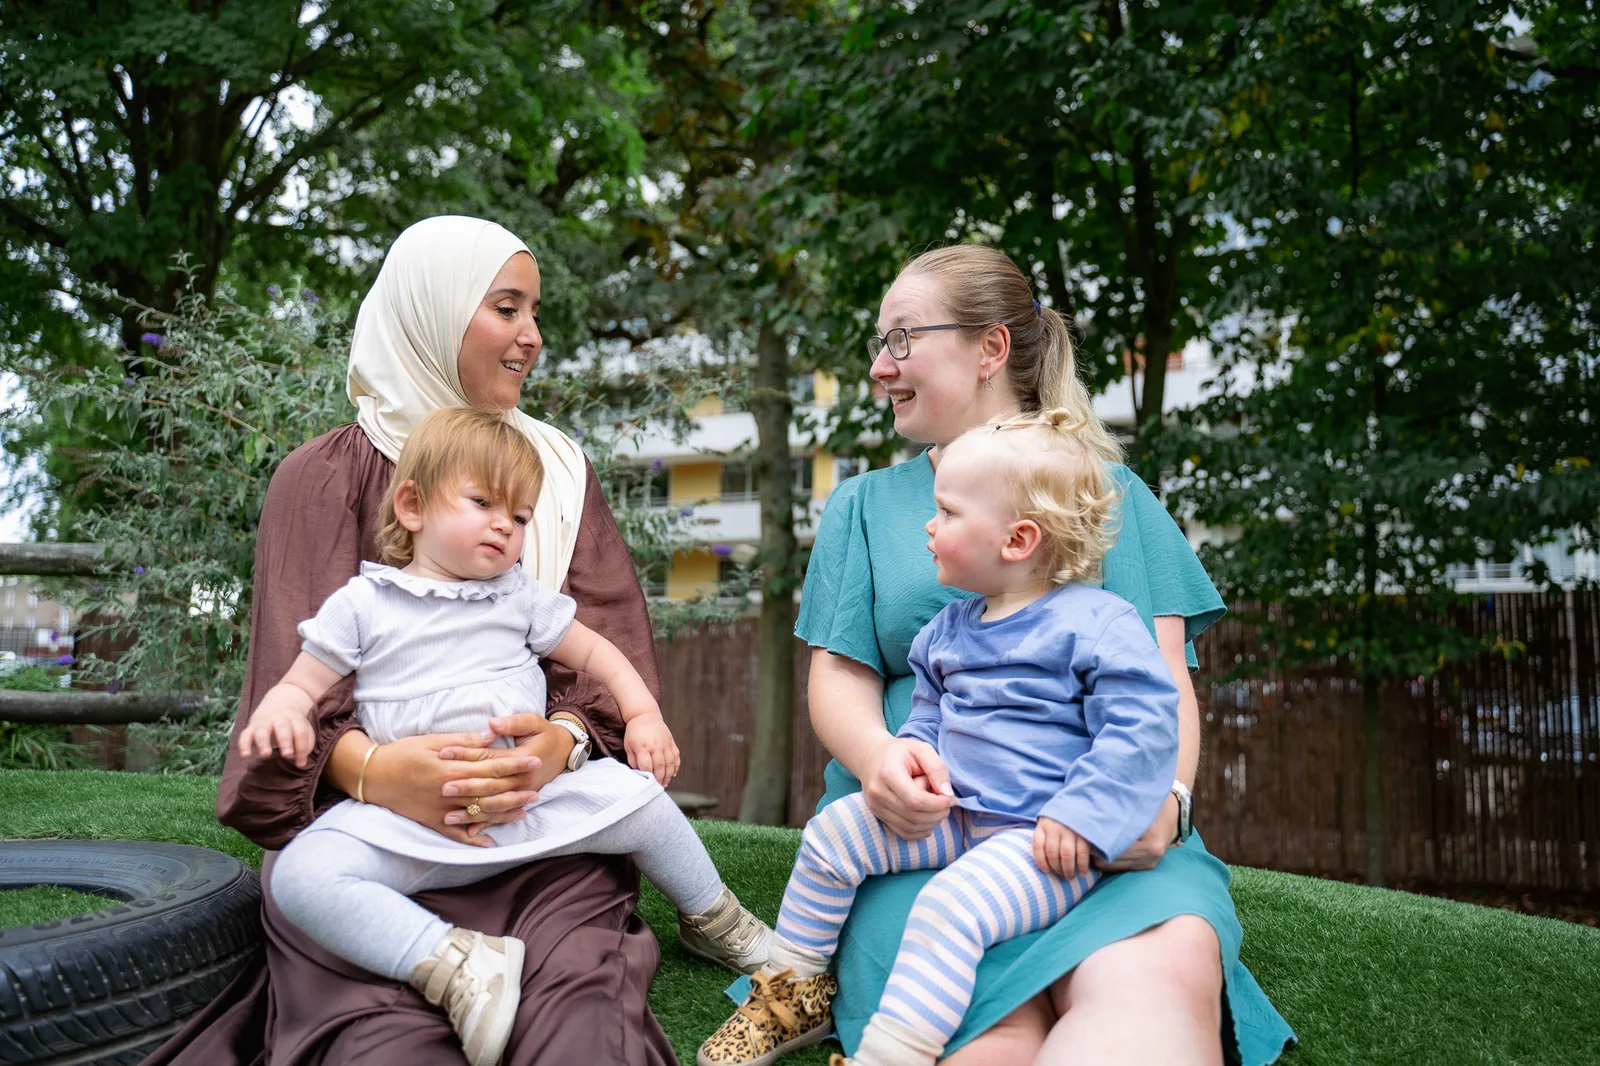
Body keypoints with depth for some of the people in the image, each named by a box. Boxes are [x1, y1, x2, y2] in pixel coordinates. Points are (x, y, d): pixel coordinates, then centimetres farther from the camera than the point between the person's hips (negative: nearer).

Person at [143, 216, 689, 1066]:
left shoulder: (560, 472, 17)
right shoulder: (326, 477, 9)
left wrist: (560, 742, -18)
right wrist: (374, 768, -23)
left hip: (539, 816, 2)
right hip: (363, 827, -1)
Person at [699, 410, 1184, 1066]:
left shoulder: (1097, 622, -12)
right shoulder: (948, 629, 12)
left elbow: (1142, 726, -17)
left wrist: (1080, 816, -23)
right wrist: (916, 750, 4)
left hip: (1047, 837, -8)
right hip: (952, 812, 8)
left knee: (949, 906, -31)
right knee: (831, 833, 0)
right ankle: (792, 992, 14)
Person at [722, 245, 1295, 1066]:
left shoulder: (1111, 492, 18)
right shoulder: (864, 504, 20)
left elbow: (1163, 674, 8)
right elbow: (838, 675, 9)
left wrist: (1162, 798, -14)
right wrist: (876, 753, -16)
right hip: (918, 818, 0)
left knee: (1167, 976, -34)